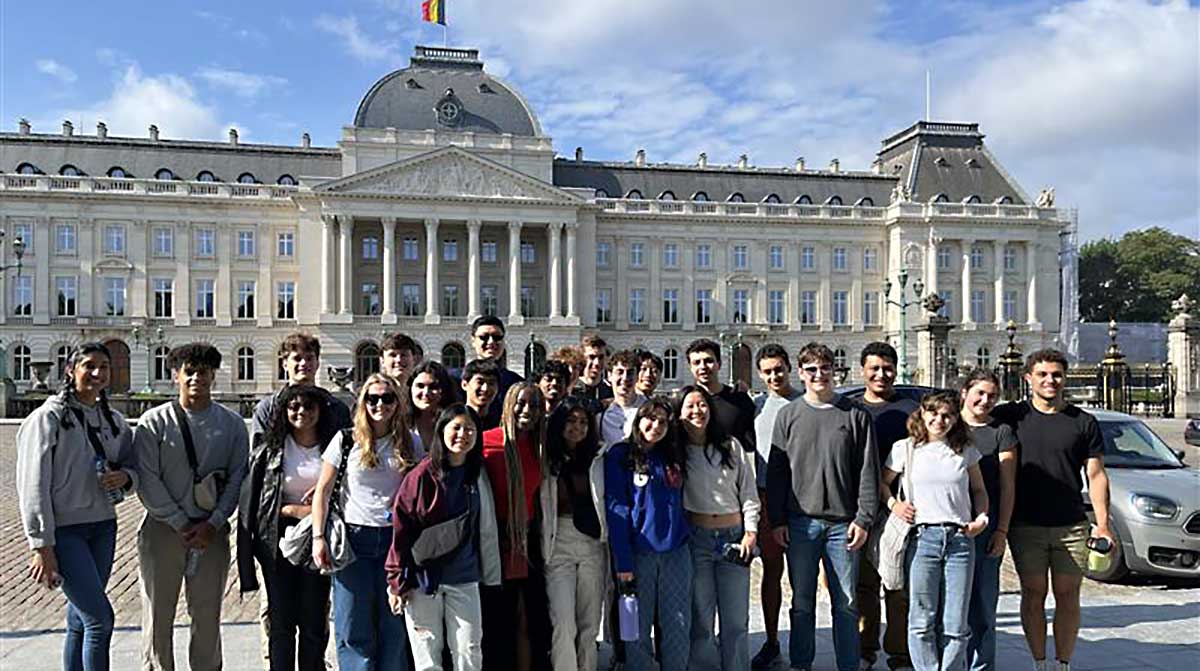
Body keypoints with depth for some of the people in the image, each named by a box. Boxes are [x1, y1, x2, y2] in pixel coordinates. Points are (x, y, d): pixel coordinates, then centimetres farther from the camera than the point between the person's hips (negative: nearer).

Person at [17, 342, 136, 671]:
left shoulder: (114, 420, 11)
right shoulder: (49, 417, -7)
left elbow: (134, 466, 18)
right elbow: (33, 486, -10)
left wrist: (125, 477, -8)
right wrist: (42, 546, -13)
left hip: (103, 528, 6)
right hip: (63, 530, -6)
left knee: (80, 619, 13)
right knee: (100, 618, -10)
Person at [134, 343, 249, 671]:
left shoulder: (232, 423, 4)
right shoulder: (154, 422, -3)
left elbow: (237, 478, 2)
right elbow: (147, 481, -6)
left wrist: (212, 525, -8)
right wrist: (182, 525, -10)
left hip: (212, 531, 2)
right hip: (163, 529, -1)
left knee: (208, 616, 9)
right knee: (158, 615, 6)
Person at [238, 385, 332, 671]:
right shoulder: (270, 451, 1)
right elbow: (251, 502, -1)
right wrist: (294, 510, -12)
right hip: (279, 542, 0)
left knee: (314, 622, 6)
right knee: (282, 621, 7)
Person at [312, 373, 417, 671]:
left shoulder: (410, 443, 5)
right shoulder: (346, 440, 0)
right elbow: (322, 491, 1)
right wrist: (318, 536, -8)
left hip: (396, 539, 1)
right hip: (354, 539, -1)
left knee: (394, 626, 7)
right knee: (353, 628, 2)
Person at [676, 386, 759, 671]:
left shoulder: (731, 447, 7)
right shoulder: (676, 451, 2)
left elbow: (749, 493, 8)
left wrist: (751, 532, -1)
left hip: (734, 536, 2)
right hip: (696, 538, -1)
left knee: (736, 619, 6)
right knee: (700, 618, 4)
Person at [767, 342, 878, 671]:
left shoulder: (856, 415, 3)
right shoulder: (788, 415, 6)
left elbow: (868, 471, 2)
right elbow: (775, 472, 5)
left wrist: (863, 519, -5)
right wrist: (778, 521, 0)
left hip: (843, 523, -1)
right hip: (800, 523, 1)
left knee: (846, 604, 6)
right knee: (802, 603, 9)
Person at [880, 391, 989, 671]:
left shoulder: (966, 451, 10)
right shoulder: (905, 449, 5)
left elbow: (979, 490, 20)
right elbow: (882, 482, 13)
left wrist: (982, 517, 4)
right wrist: (893, 504, -4)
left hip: (960, 539, 2)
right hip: (922, 537, -1)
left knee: (955, 624, 2)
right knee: (922, 622, -2)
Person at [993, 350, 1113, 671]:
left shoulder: (1084, 422, 7)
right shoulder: (1011, 416, 3)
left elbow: (1096, 475, 7)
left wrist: (1102, 523, -2)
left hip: (1071, 526, 1)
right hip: (1025, 524, -1)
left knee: (1068, 596, 6)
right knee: (1033, 595, 4)